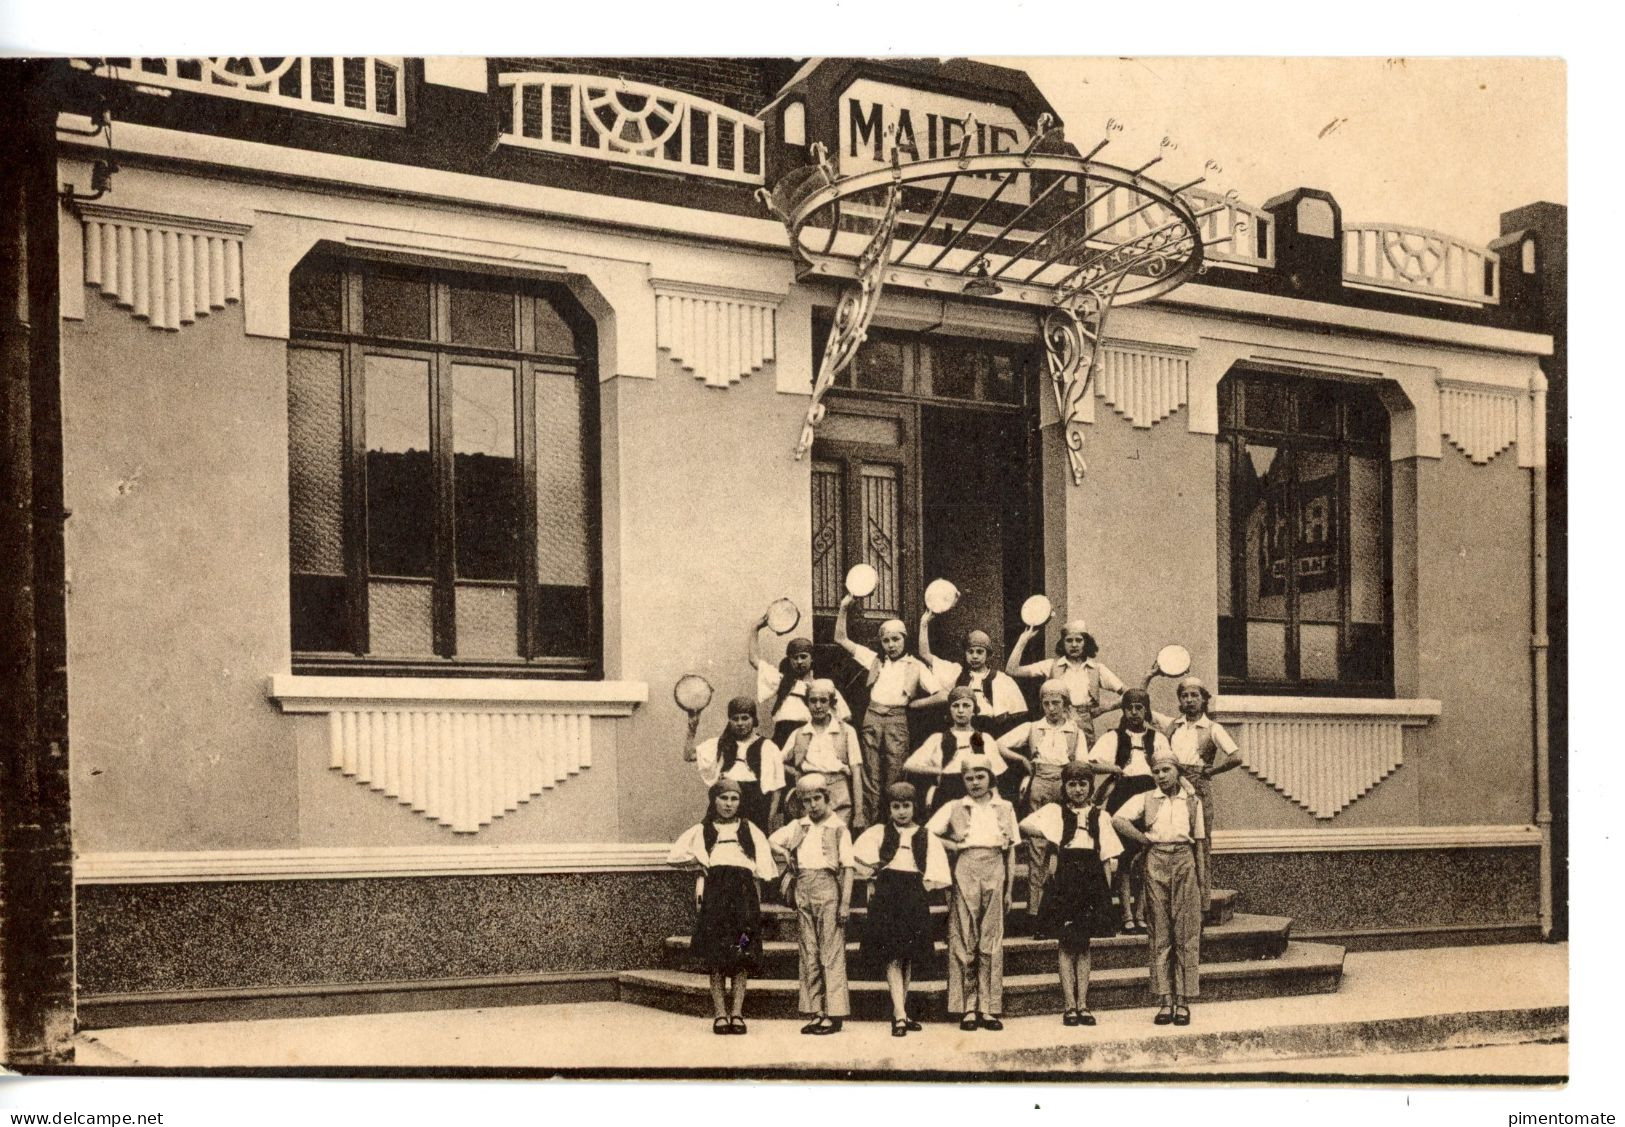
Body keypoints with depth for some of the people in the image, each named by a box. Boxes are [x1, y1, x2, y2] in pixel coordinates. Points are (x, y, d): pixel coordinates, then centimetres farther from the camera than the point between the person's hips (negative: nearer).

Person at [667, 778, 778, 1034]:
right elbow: (675, 856, 9)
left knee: (743, 957, -5)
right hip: (714, 893, -1)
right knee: (716, 958, -5)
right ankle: (720, 1014, -2)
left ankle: (736, 1013, -2)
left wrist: (756, 903, 3)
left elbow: (762, 870, 12)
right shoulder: (702, 831, 15)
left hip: (743, 892, 1)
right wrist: (698, 860, -3)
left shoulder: (750, 830, 16)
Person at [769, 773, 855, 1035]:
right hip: (802, 889, 5)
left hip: (827, 888, -5)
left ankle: (834, 1014, -5)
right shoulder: (797, 826, 13)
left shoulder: (838, 828, 0)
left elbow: (847, 868, -3)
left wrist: (845, 903, -10)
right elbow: (772, 841, 26)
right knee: (808, 954, 6)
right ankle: (815, 1013, 11)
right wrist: (784, 854, 6)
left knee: (832, 953, -6)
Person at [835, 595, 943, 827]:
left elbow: (940, 696, 1)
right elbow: (840, 639, 17)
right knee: (870, 775, 0)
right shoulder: (875, 660, 16)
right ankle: (868, 821, 2)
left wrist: (911, 704, 2)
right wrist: (844, 609, 9)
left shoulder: (916, 666, 7)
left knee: (895, 776, -4)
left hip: (897, 719, -2)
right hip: (872, 718, 3)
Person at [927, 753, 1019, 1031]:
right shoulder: (954, 808, 11)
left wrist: (1009, 888, 9)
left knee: (992, 941, -2)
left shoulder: (1005, 809, 15)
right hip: (965, 871, -1)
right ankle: (967, 1009, 0)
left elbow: (1011, 851, 14)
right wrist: (953, 846, -2)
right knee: (964, 941, -3)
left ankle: (989, 1008, 1)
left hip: (995, 872, 1)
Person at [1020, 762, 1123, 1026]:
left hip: (1092, 882, 2)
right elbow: (1024, 826, -6)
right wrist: (1047, 836, -7)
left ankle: (1082, 1005, 5)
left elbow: (1108, 857, 10)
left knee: (1084, 944, 4)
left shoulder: (1100, 816, 12)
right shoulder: (1054, 811, 6)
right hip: (1065, 880, -2)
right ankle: (1070, 1006, -1)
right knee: (1066, 944, -2)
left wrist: (1103, 887, 1)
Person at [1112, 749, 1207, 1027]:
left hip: (1184, 861, 1)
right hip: (1155, 862, -1)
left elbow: (1198, 842, 13)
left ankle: (1183, 1001, 1)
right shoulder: (1145, 799, 7)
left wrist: (1200, 881, 9)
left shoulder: (1192, 801, 12)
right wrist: (1147, 840, -4)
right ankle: (1164, 1001, 2)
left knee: (1187, 934, -2)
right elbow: (1118, 820, -7)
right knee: (1160, 934, 0)